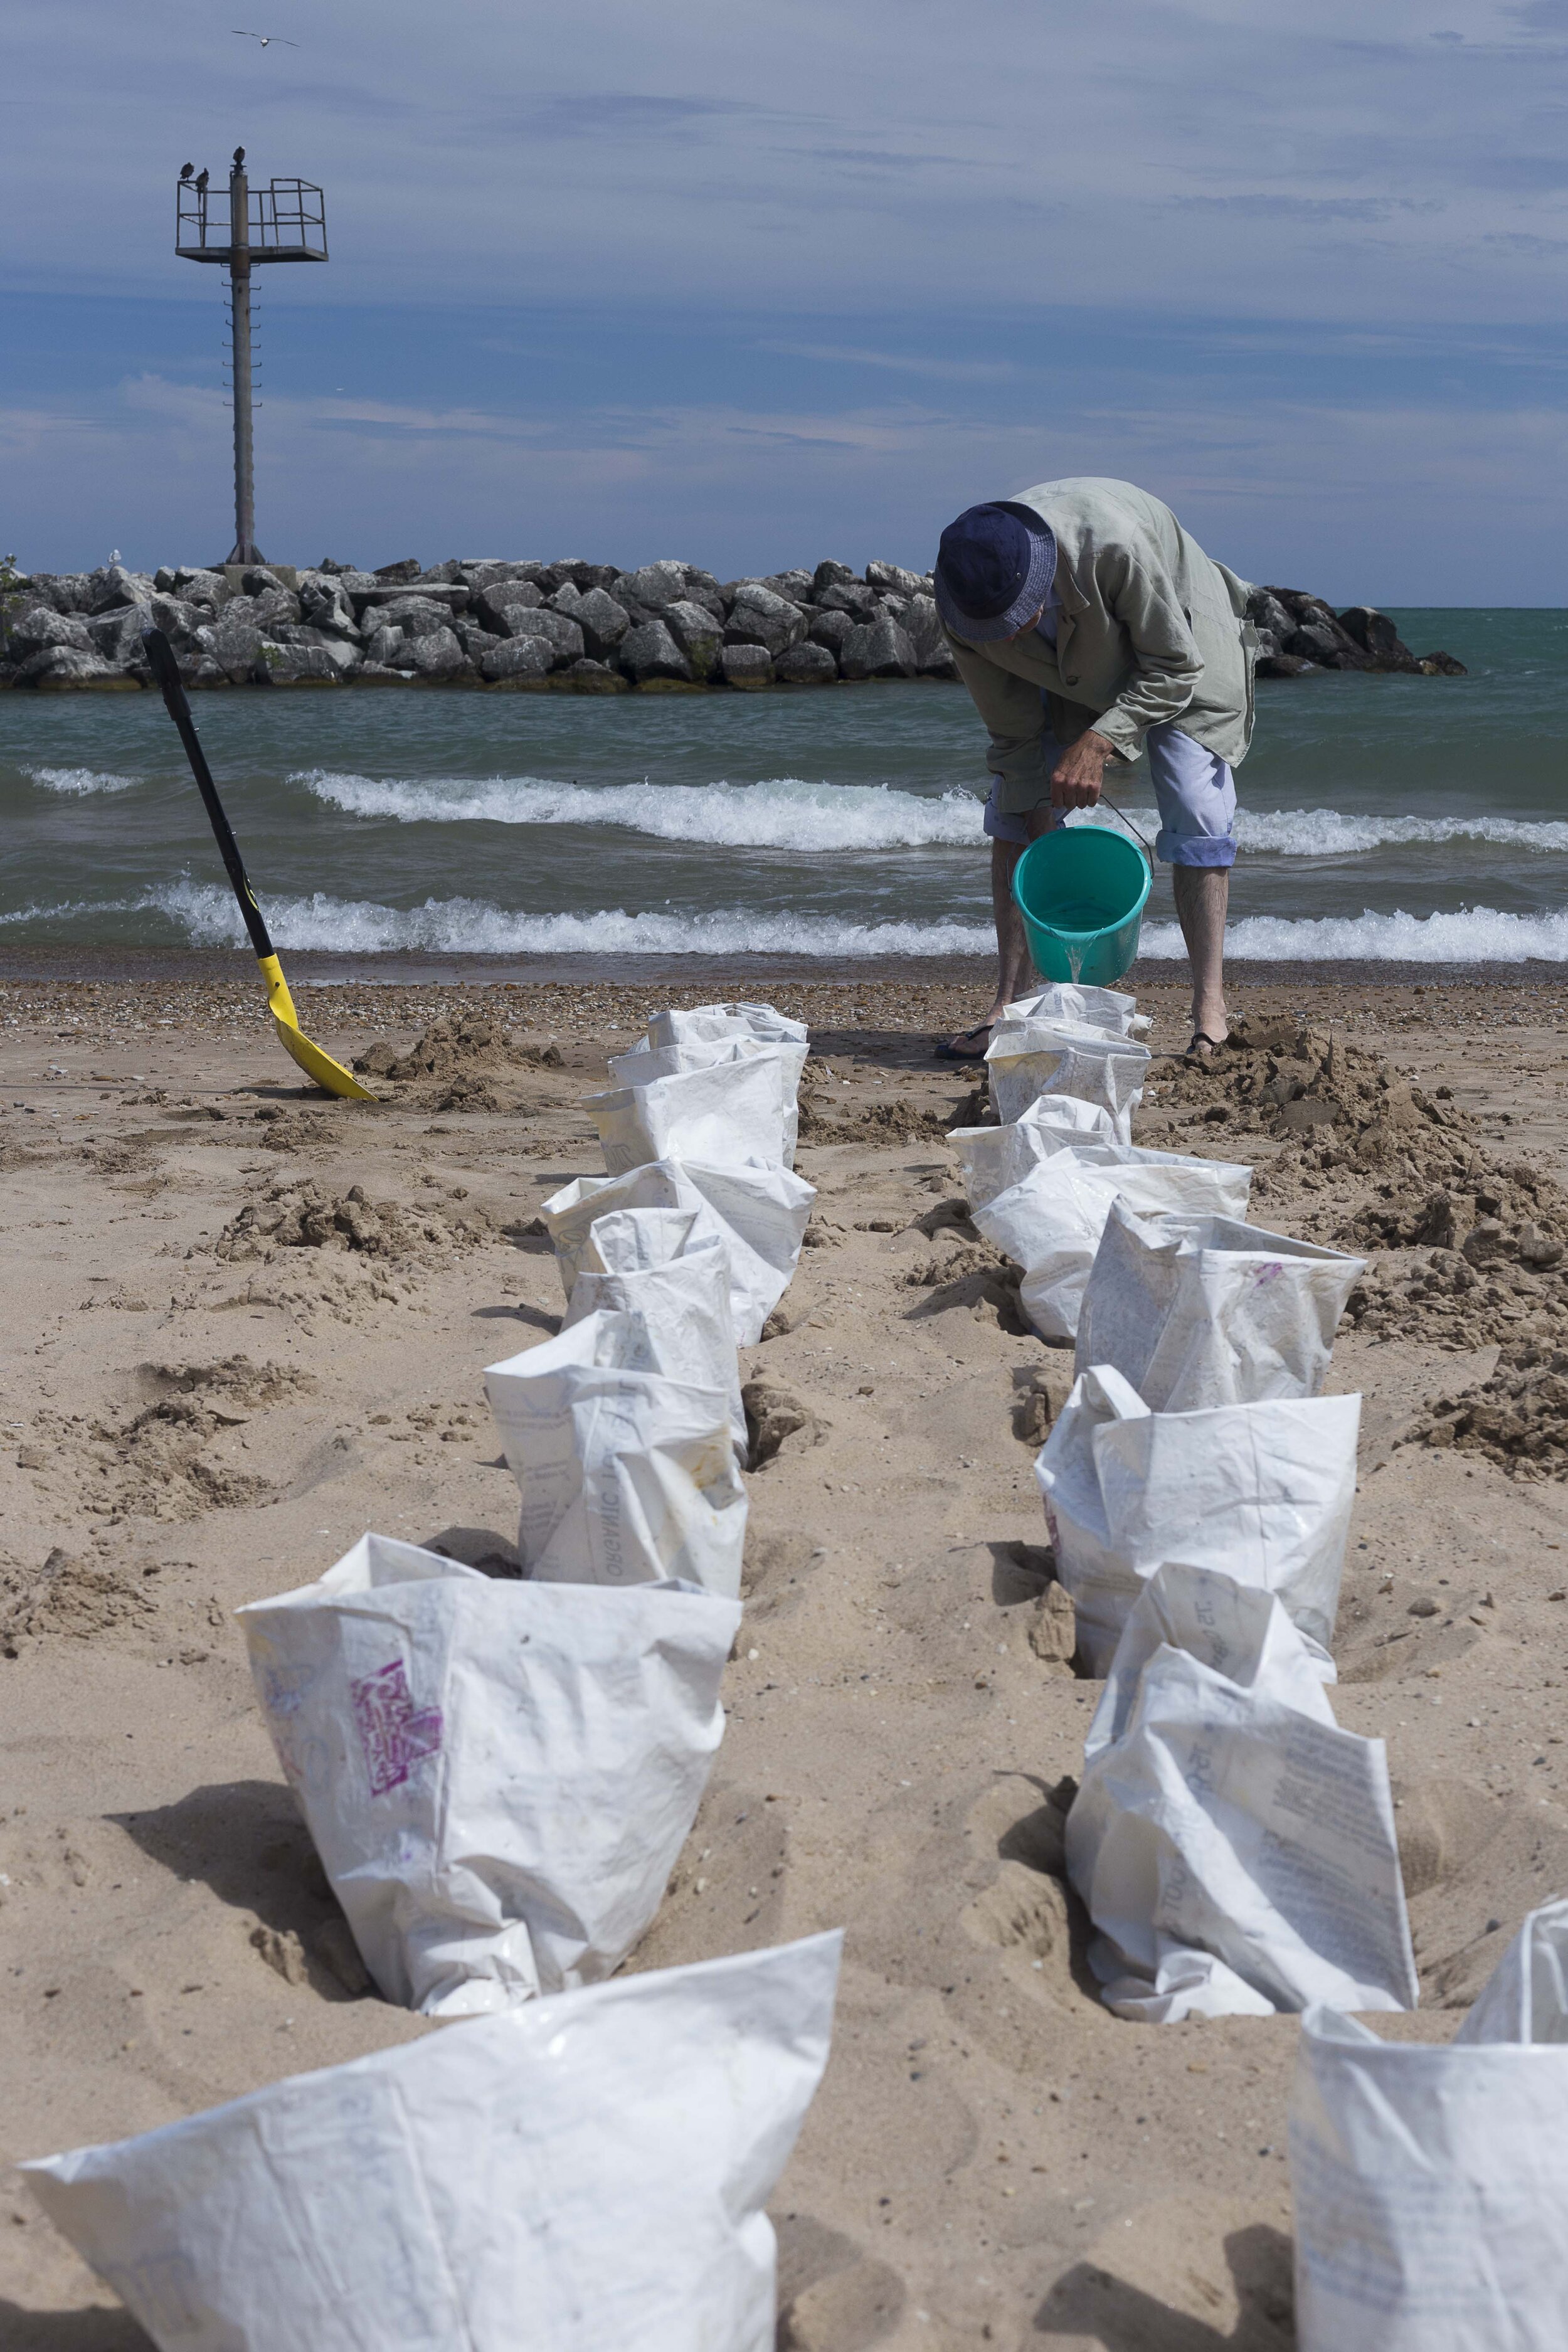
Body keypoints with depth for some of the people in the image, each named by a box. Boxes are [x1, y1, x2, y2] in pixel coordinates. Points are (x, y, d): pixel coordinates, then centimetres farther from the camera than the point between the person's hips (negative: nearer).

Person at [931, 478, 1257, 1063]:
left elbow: (1176, 669, -29)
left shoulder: (1113, 543, -43)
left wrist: (1098, 741, -39)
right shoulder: (966, 603, -29)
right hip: (1075, 670, 4)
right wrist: (1043, 840, -18)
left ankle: (1210, 1009, -11)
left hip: (1177, 643, -4)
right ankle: (1009, 1009, -3)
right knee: (1014, 814, -8)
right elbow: (1014, 732, -16)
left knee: (1197, 811, -18)